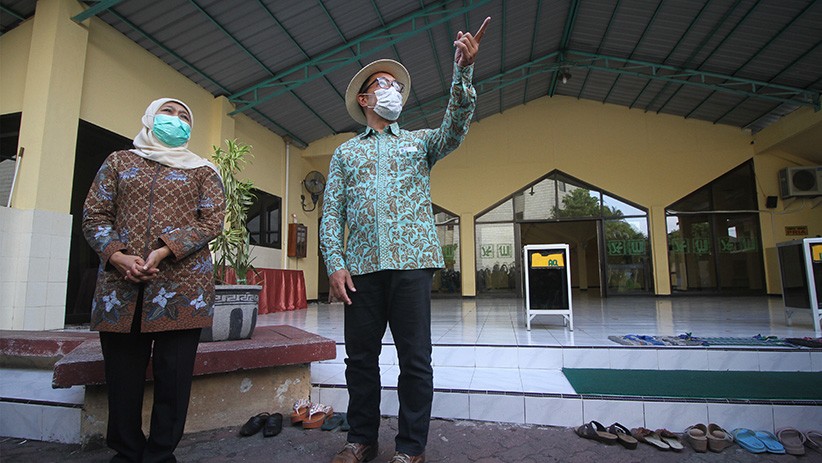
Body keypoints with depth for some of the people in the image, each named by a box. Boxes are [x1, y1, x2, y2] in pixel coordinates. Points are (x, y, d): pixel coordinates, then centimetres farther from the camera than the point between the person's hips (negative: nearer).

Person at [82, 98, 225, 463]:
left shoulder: (202, 170, 13)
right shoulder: (118, 162, 18)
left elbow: (212, 220, 1)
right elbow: (94, 215, 10)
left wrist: (164, 251, -12)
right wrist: (119, 257, -8)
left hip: (182, 285, -1)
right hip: (120, 284, 2)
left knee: (173, 374, 0)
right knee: (122, 374, 8)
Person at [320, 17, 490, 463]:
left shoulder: (419, 141, 17)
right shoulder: (345, 152, 17)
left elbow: (455, 127, -3)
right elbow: (331, 213, 9)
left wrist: (463, 70, -17)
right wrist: (335, 263, -4)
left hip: (411, 261, -1)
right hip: (361, 266, 1)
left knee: (415, 359, 2)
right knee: (360, 357, 8)